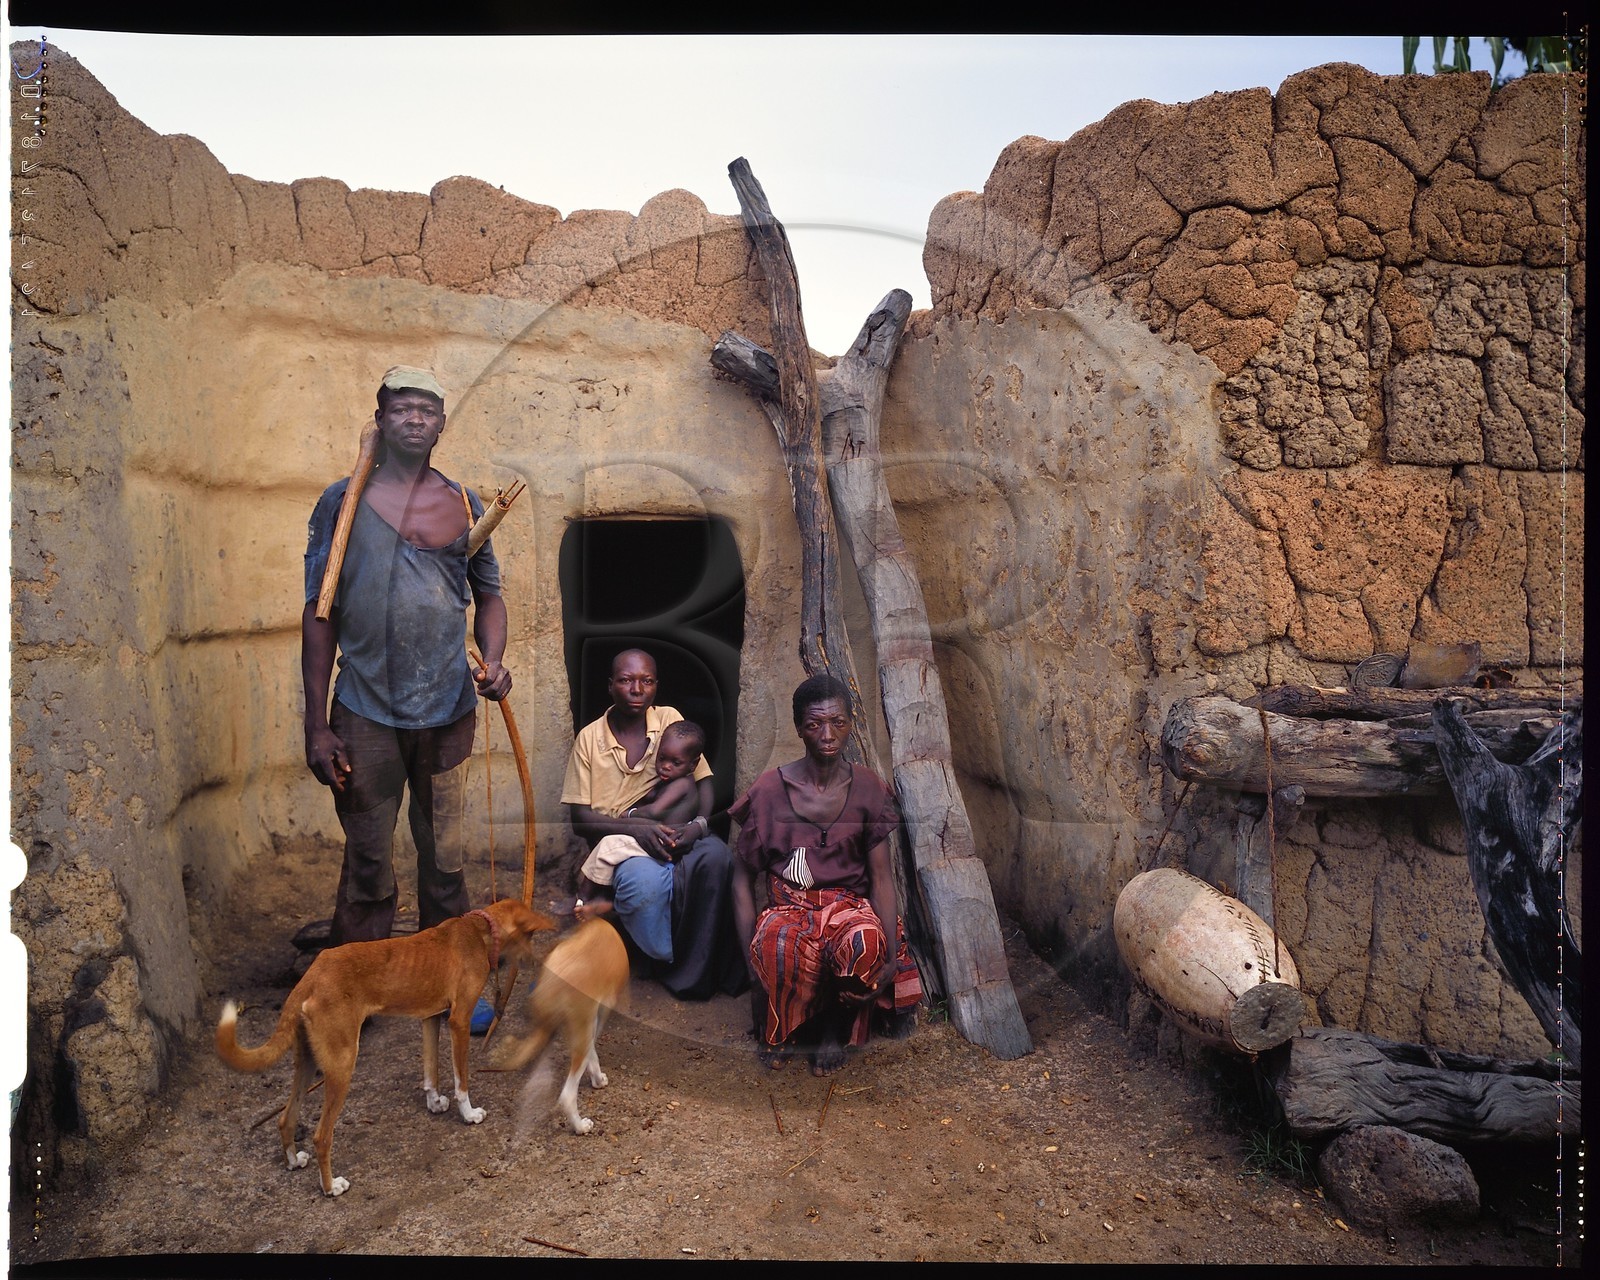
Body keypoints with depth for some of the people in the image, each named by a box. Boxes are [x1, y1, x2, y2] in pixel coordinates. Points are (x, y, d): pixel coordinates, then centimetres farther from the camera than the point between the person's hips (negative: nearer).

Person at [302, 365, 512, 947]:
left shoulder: (465, 505, 6)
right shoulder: (343, 501, 1)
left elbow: (488, 596, 14)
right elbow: (318, 614, 0)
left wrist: (493, 660, -8)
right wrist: (317, 724, -4)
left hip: (448, 715, 2)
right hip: (364, 717, -2)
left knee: (445, 863, 12)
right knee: (367, 872, 7)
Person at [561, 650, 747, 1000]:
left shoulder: (669, 719, 6)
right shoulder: (590, 737, 2)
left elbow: (703, 781, 3)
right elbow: (580, 819, -3)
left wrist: (699, 824, -20)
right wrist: (637, 827, -22)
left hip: (673, 835, 2)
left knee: (716, 855, -33)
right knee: (647, 879, -38)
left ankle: (693, 972, -20)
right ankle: (665, 956, -8)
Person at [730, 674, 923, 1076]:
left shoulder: (869, 789, 0)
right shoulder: (769, 790, -5)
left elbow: (881, 877, -3)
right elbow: (743, 880, 0)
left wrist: (892, 955, -14)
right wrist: (751, 958, -10)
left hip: (849, 905, 1)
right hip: (789, 907, -1)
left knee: (865, 942, -36)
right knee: (776, 946, -37)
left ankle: (837, 1026, -3)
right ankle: (776, 1029, -4)